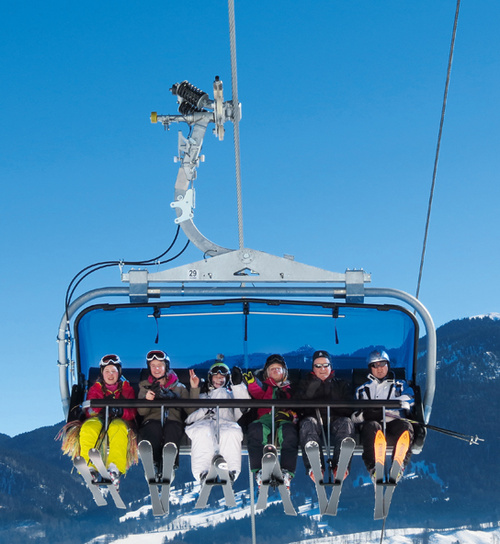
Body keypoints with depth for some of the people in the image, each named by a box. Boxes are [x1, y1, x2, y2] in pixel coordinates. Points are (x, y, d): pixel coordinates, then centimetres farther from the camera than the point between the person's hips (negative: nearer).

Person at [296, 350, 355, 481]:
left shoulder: (342, 385, 27)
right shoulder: (306, 384, 28)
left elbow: (349, 409, 11)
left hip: (335, 420, 1)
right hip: (314, 419, 0)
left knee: (346, 422, -34)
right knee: (308, 423, -36)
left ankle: (340, 466, -51)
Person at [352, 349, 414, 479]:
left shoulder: (400, 385, 30)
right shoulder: (362, 390, 34)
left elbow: (407, 401, 7)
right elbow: (353, 415, 21)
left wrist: (382, 408, -7)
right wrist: (364, 415, -5)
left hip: (392, 423, 0)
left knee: (405, 426, -36)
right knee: (371, 426, -38)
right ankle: (373, 468, -52)